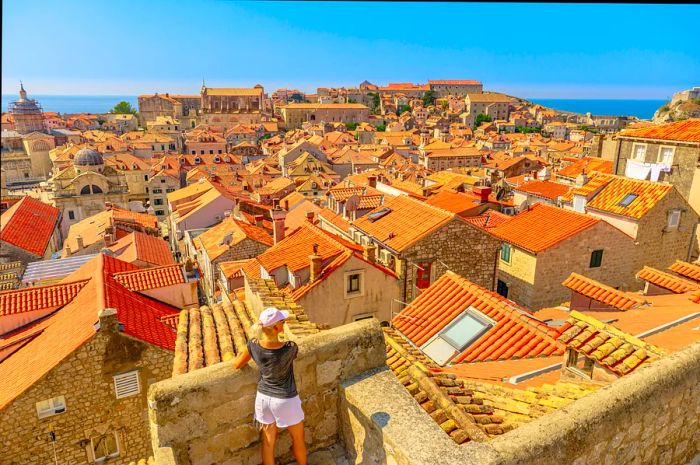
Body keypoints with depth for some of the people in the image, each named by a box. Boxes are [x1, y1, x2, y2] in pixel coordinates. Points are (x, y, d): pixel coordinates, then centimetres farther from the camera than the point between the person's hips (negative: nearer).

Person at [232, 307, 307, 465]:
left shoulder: (253, 345, -19)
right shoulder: (290, 348, -28)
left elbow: (237, 365, -1)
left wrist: (240, 354, 18)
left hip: (263, 397, 4)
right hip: (285, 400, -4)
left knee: (268, 442, 22)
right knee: (298, 439, 22)